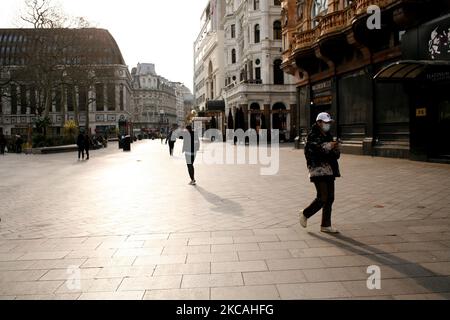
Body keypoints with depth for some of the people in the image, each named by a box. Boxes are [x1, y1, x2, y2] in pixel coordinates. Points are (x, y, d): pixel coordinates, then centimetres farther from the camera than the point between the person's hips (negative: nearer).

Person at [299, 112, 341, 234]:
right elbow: (313, 152, -21)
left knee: (330, 198, 6)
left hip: (329, 170, 8)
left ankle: (326, 226, 14)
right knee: (322, 198, -10)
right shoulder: (313, 136, -5)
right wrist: (328, 146, -28)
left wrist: (337, 149, -4)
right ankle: (305, 214, 13)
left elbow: (336, 156, 18)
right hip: (318, 170, -8)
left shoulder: (329, 136, 18)